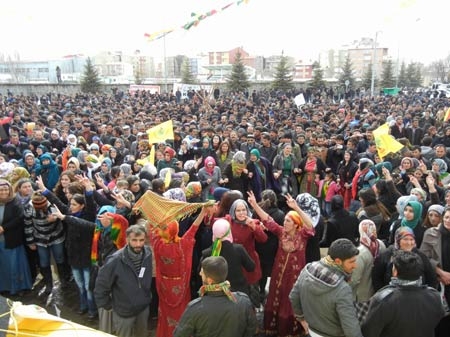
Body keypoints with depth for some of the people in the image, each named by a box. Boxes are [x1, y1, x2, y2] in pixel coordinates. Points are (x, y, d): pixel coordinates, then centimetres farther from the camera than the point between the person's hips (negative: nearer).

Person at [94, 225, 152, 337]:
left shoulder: (148, 255, -14)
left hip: (144, 308, 4)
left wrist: (148, 296, 7)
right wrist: (108, 305, -6)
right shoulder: (115, 260, -27)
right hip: (124, 312, -4)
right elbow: (101, 286, -16)